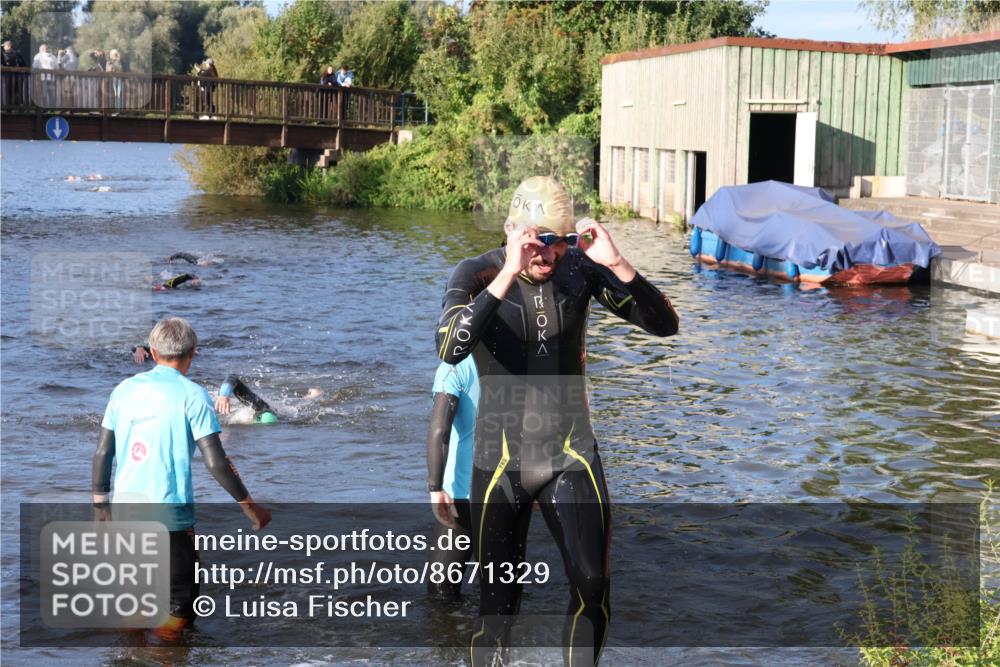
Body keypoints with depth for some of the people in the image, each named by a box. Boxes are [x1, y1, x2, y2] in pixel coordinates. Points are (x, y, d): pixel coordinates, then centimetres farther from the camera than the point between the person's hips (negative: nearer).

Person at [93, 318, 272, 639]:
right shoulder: (191, 395, -7)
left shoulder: (125, 389, 6)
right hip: (169, 511, -5)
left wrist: (101, 505, 18)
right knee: (180, 603, 7)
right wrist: (250, 507, -3)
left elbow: (102, 453, 7)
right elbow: (216, 462, -11)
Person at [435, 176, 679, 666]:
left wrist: (616, 264, -24)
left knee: (593, 588, -4)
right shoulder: (477, 274, -11)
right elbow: (449, 349, -30)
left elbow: (664, 324, -9)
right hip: (501, 460, -2)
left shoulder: (580, 268, -5)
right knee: (498, 601, 5)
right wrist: (508, 275, -37)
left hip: (572, 454, 2)